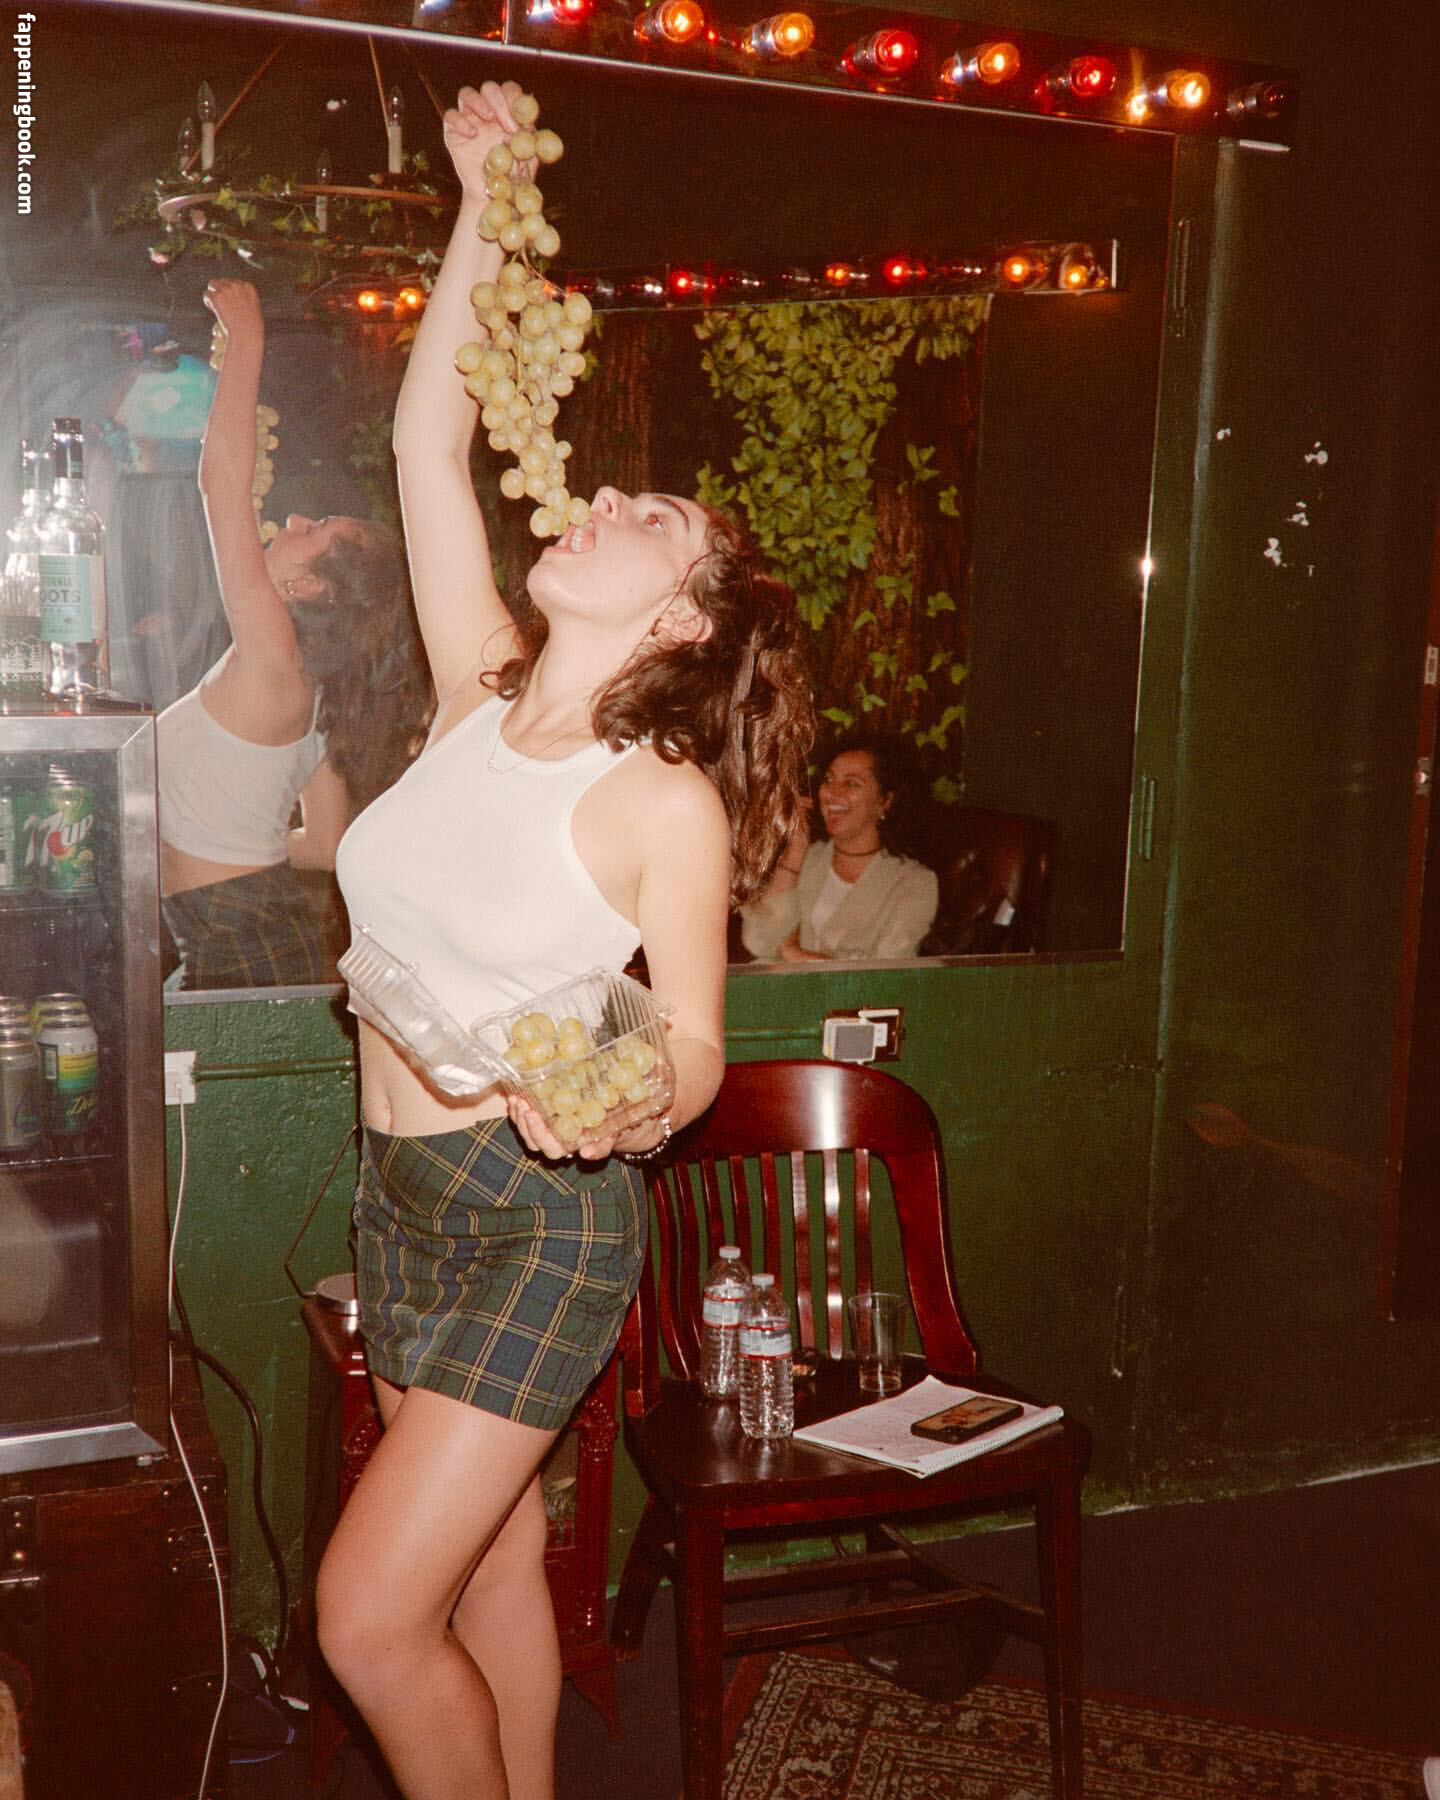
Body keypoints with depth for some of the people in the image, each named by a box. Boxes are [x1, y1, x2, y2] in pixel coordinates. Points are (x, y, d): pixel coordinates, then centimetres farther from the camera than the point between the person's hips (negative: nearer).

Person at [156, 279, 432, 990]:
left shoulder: (271, 657, -19)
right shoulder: (317, 696, 6)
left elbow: (223, 477, -22)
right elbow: (329, 843, 10)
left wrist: (246, 338, -14)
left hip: (244, 952, -9)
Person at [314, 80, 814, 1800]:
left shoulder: (668, 803, -15)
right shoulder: (477, 699, 0)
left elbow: (694, 1044, -11)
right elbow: (427, 443, 2)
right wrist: (485, 210, 1)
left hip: (543, 1210, -6)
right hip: (403, 1191, 6)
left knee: (369, 1619, -4)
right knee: (493, 1567, 18)